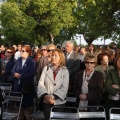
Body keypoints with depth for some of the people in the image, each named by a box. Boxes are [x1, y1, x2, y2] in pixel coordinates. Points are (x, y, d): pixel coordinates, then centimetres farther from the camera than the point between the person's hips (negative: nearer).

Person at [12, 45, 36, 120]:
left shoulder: (32, 61, -6)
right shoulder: (18, 60, 11)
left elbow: (31, 73, -17)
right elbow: (13, 70, 7)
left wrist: (20, 75, -17)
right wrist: (15, 74, -15)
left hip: (27, 86, -5)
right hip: (18, 85, 5)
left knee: (28, 102, 4)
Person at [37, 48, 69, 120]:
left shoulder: (65, 71, -1)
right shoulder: (46, 68, 3)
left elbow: (64, 88, -8)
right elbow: (41, 83, -2)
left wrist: (53, 97, -18)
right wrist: (45, 95, -16)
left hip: (59, 102, -1)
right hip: (47, 102, 1)